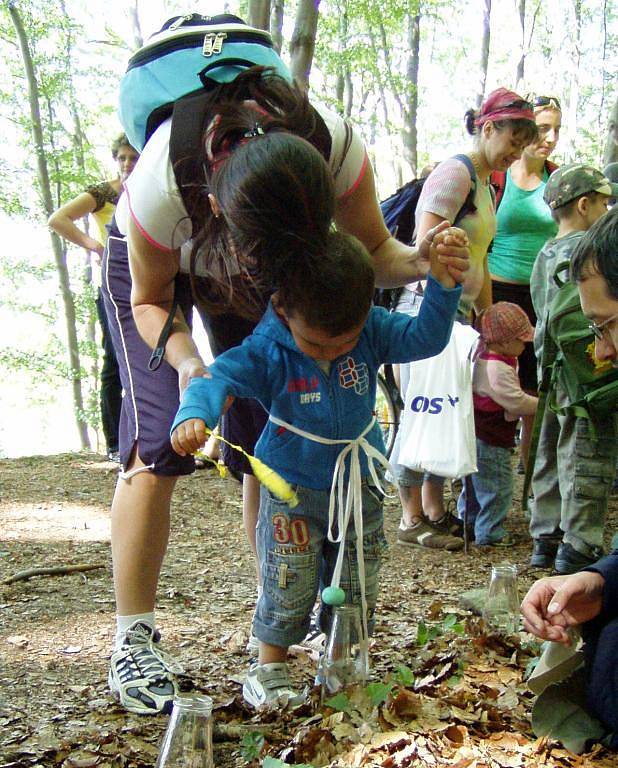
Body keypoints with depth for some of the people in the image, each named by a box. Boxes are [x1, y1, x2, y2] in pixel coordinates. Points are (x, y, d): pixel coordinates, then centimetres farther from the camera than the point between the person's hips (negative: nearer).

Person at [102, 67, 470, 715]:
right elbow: (151, 301, -21)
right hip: (150, 263, -3)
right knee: (159, 440, -15)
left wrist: (421, 261, -39)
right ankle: (132, 639, -5)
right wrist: (187, 362, -41)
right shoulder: (161, 186, -42)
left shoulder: (336, 148, -35)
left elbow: (374, 252, -17)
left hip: (248, 254, 3)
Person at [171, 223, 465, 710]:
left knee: (356, 592, 12)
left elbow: (425, 338, -14)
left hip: (358, 487, 3)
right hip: (293, 490, -3)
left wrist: (443, 282, -30)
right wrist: (194, 416, -52)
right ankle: (270, 667, 22)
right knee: (289, 590, 0)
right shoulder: (267, 351, -20)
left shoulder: (372, 332, -10)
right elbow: (220, 378, -30)